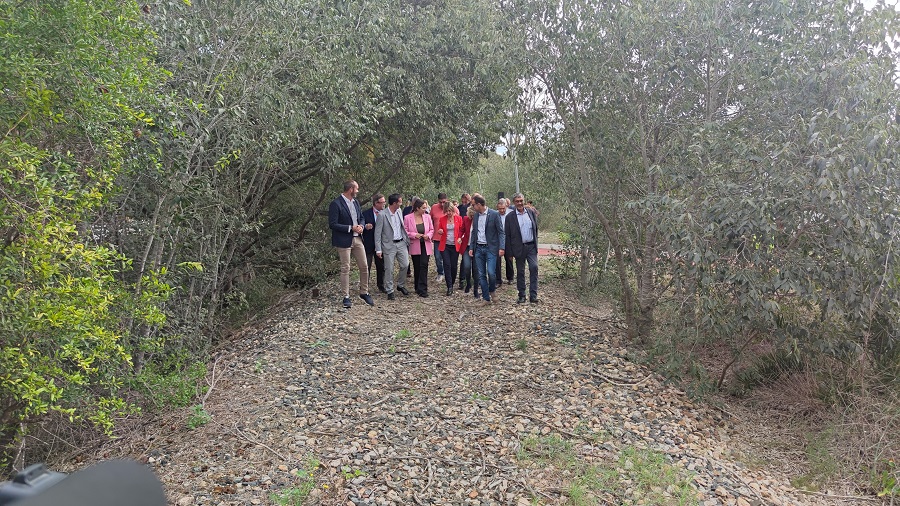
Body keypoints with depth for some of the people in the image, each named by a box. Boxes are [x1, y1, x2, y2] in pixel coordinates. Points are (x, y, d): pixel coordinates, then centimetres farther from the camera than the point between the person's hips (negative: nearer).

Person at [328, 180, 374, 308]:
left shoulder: (355, 202, 10)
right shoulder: (336, 204, -13)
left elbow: (362, 218, 19)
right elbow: (332, 224, -15)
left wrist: (361, 226, -4)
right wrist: (351, 228, -18)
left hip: (357, 239, 7)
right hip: (344, 241, -7)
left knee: (364, 267, 9)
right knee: (345, 269, 1)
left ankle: (364, 293, 25)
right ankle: (346, 297, 10)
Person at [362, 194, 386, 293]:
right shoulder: (366, 213, -6)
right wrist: (365, 227, -22)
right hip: (369, 244, -3)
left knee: (381, 267, 13)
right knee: (366, 267, 0)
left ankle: (381, 286, 26)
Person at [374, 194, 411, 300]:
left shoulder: (400, 211, 5)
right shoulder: (382, 215, -14)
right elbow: (377, 233, -11)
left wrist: (407, 240, 11)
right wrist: (378, 249, -13)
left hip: (401, 243, 5)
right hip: (389, 245, -5)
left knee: (405, 265, 4)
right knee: (389, 269, 1)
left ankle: (401, 285, 25)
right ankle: (390, 291, 13)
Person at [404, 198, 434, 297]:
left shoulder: (427, 217, 2)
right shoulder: (408, 218, -6)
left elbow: (432, 229, 12)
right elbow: (404, 232, -4)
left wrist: (428, 235, -8)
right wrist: (414, 235, -17)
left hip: (425, 246, 1)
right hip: (415, 246, -1)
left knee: (424, 266, -10)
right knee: (417, 267, 9)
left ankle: (422, 289, -9)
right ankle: (417, 287, 24)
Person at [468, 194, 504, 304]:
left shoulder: (494, 214, -8)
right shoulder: (476, 215, 9)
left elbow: (501, 232, -8)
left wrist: (501, 247, -16)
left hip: (490, 248, -5)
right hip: (478, 248, 5)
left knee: (491, 272, -14)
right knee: (481, 275, 4)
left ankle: (492, 291, 14)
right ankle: (486, 298, 13)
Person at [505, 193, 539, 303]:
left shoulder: (531, 212, 6)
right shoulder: (510, 217, -2)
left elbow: (536, 228, 13)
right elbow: (507, 235, -1)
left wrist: (535, 243, 8)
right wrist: (510, 252, -5)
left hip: (531, 246, 1)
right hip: (519, 248, -1)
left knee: (534, 268, -10)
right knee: (520, 272, 7)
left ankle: (533, 295, -6)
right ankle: (522, 295, 18)